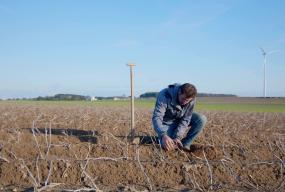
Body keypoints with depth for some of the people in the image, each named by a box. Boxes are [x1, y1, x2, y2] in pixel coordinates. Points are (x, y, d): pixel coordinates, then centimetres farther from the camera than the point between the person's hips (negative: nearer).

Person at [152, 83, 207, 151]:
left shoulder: (191, 100, -23)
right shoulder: (165, 95, -34)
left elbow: (185, 119, -19)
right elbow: (157, 117, -41)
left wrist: (176, 137, -31)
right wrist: (163, 135, -58)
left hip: (180, 119, 3)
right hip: (167, 122, -3)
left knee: (202, 119, -20)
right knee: (167, 147, -22)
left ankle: (185, 144, -8)